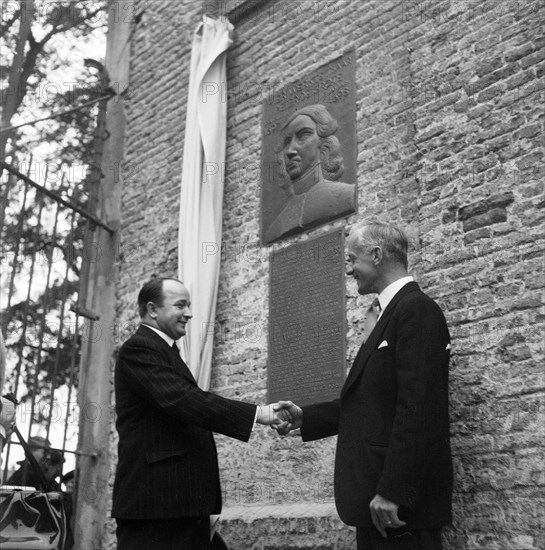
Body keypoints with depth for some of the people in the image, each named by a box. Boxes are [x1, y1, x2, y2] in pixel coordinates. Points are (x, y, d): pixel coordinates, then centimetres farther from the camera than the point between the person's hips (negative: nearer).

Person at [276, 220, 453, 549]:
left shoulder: (417, 309, -13)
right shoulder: (390, 313, 17)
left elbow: (418, 410, -20)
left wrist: (392, 491, -23)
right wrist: (305, 417, 13)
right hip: (378, 496, 9)